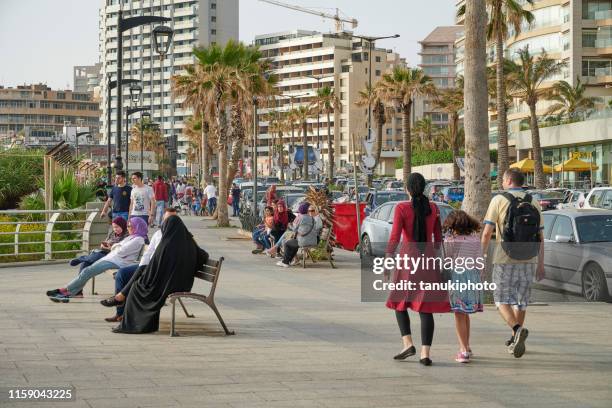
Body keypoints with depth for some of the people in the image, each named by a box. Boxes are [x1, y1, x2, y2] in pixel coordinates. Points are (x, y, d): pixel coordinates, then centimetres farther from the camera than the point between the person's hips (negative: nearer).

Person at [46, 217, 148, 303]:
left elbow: (121, 252, -15)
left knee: (87, 272, -13)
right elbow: (114, 247, 22)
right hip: (110, 258, 10)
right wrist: (117, 246, 1)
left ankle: (65, 290, -6)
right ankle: (67, 294, -8)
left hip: (116, 262, -10)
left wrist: (116, 247, 4)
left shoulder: (139, 240, -8)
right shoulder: (131, 237, 23)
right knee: (86, 271, -3)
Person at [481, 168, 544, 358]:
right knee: (521, 299, 15)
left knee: (502, 299, 3)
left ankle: (518, 329, -21)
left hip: (505, 259, -4)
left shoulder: (499, 200, -5)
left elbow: (487, 232, -9)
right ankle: (515, 339, 22)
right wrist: (541, 264, 12)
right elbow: (540, 237, 7)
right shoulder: (534, 203, 6)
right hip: (529, 259, 4)